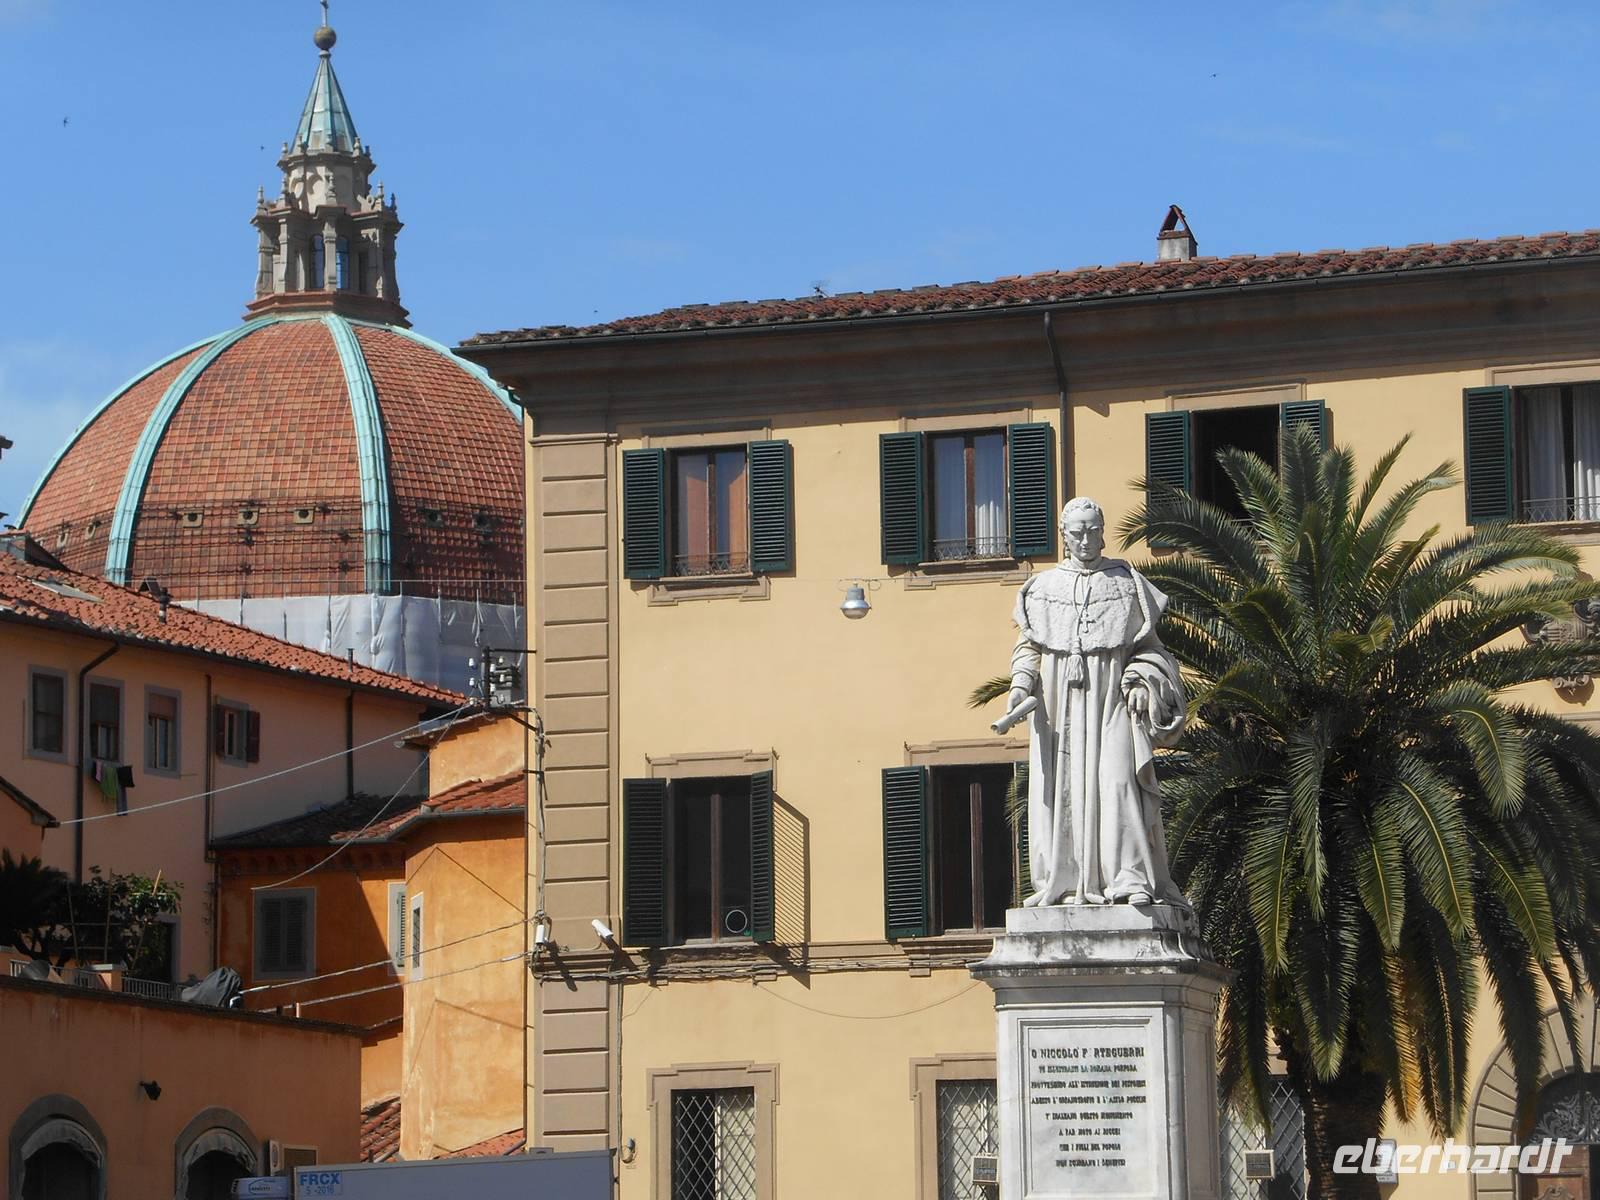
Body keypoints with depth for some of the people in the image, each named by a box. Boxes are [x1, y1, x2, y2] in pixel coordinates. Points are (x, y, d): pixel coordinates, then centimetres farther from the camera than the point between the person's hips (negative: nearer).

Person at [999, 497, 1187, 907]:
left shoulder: (1127, 583, 10)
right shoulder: (1043, 587, 13)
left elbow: (1147, 646, 11)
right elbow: (1028, 647, 15)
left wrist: (1140, 679, -7)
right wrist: (1021, 685, -2)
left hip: (1111, 701, -2)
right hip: (1059, 704, 2)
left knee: (1118, 781, -15)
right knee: (1060, 788, -4)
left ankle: (1130, 880, -19)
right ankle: (1065, 884, -4)